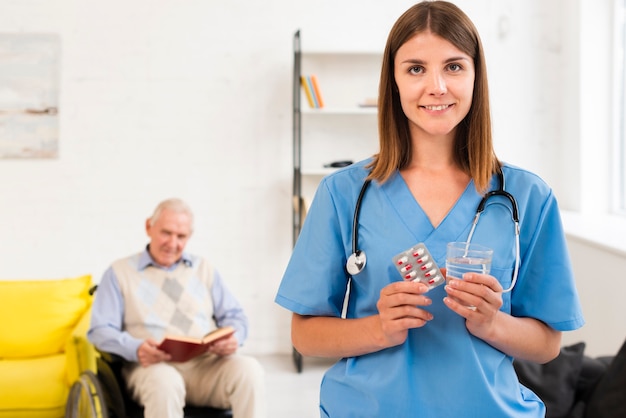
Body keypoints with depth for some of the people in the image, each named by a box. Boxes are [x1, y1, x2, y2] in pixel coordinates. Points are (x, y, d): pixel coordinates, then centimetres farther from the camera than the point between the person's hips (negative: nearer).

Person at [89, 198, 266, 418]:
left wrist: (233, 338, -7)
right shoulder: (119, 273, 14)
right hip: (153, 365, -2)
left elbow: (234, 316, 18)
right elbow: (100, 330, 4)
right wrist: (136, 348, -17)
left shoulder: (204, 269, 24)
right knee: (164, 382, -40)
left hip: (207, 361, 3)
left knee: (248, 369, -31)